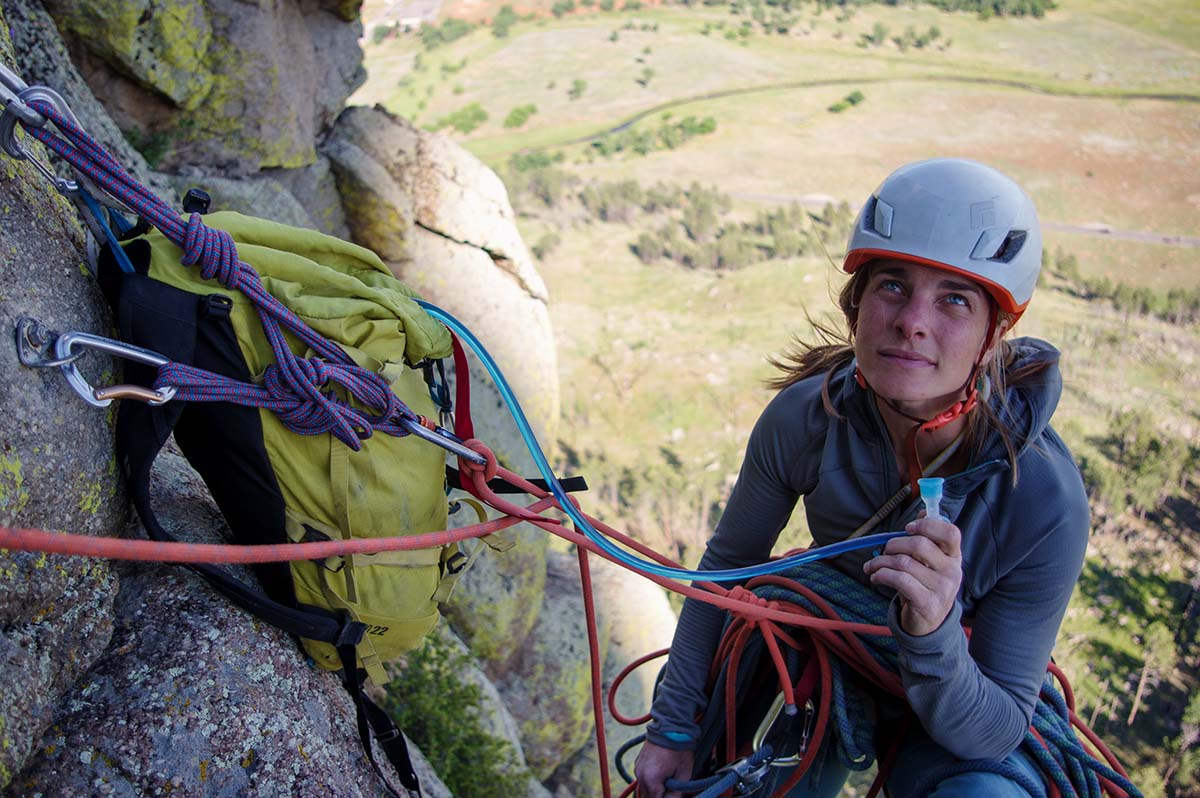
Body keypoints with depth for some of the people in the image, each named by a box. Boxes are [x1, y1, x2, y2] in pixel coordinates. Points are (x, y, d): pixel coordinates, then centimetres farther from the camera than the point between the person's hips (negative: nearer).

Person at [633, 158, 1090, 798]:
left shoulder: (1045, 502, -33)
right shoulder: (805, 416, -27)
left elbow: (998, 731, -25)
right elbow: (728, 564, -10)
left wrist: (934, 637, -47)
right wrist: (673, 727, -5)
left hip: (958, 710, -2)